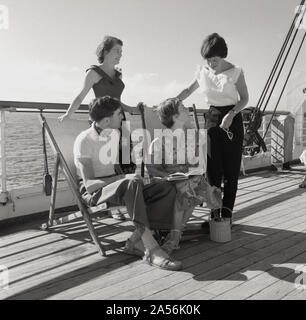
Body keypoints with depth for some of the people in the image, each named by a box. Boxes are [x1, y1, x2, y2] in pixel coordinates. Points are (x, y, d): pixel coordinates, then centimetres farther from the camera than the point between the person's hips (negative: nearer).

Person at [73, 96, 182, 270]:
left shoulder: (115, 133, 10)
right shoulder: (84, 140, -14)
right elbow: (89, 184, -21)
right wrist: (124, 178, -28)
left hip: (118, 186, 7)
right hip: (94, 192, -7)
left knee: (167, 189, -16)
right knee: (132, 183, -40)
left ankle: (135, 241, -24)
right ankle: (151, 249, -41)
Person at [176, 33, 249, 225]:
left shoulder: (235, 72, -8)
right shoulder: (203, 72, 3)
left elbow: (244, 98, -5)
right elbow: (188, 91, 16)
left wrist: (231, 114, -21)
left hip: (232, 119, -3)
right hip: (212, 118, 3)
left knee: (231, 168, -2)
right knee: (213, 168, 0)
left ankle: (227, 213, 7)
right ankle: (215, 213, 7)